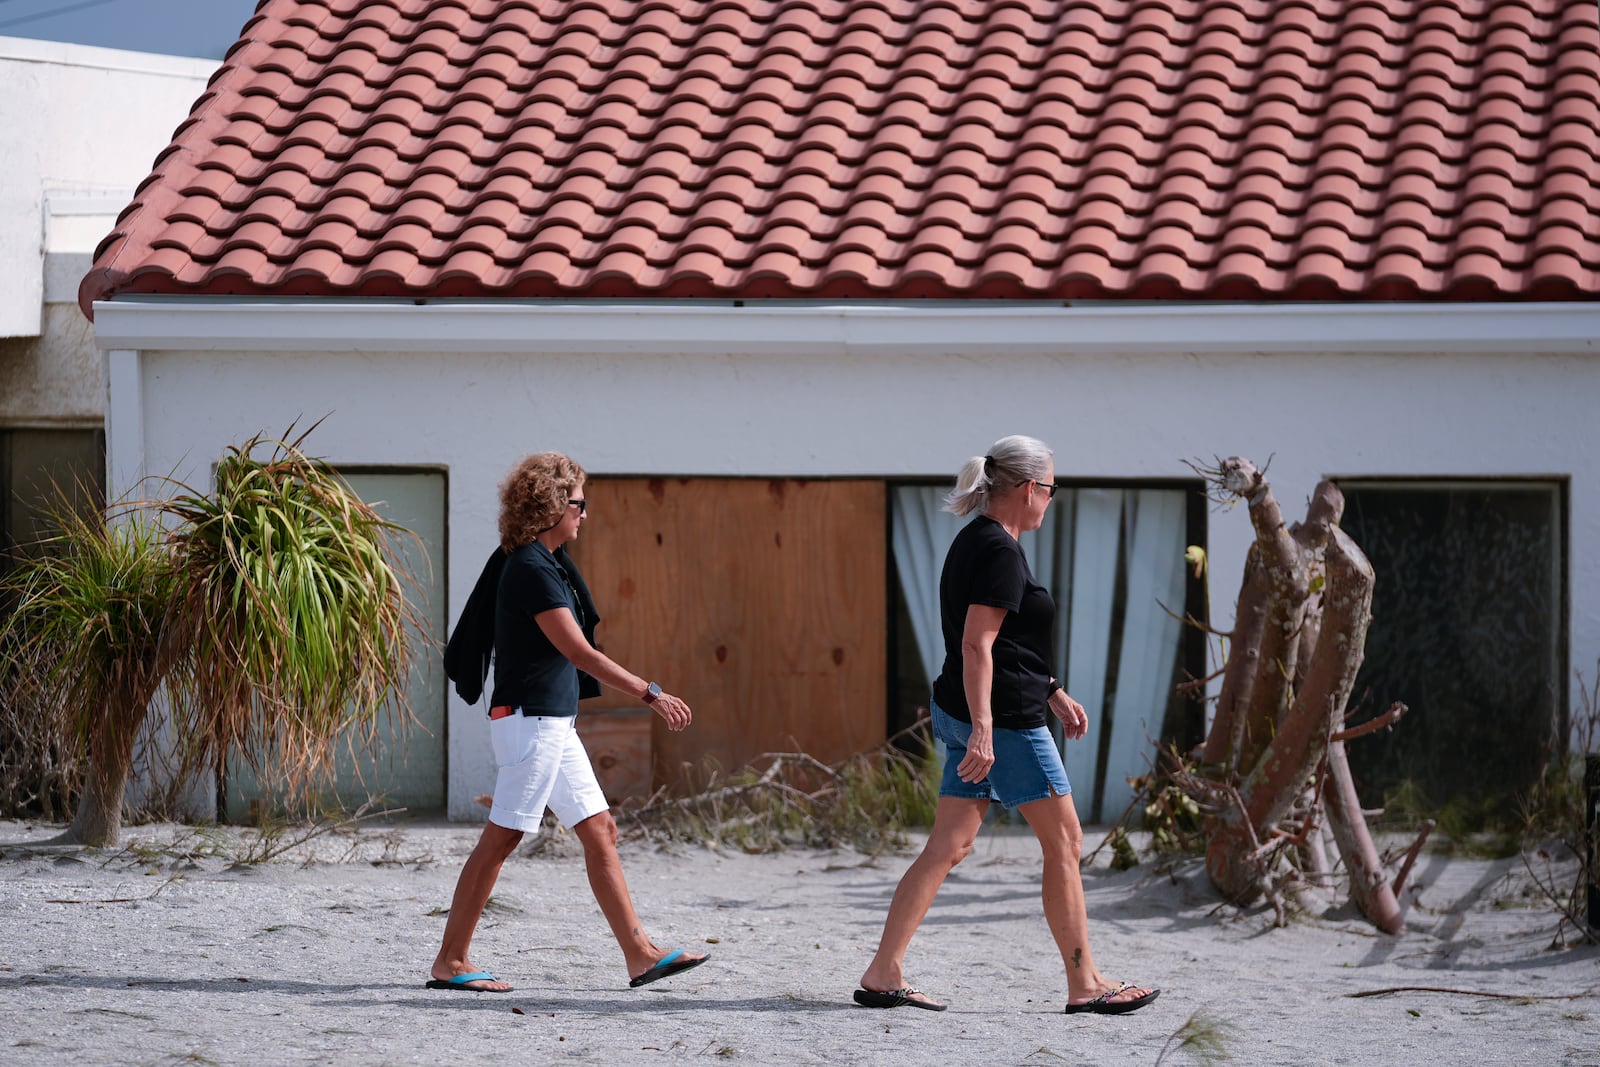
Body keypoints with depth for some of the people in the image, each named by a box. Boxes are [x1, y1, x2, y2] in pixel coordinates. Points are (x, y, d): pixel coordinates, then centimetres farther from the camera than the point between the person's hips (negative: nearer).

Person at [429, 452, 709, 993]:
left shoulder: (546, 564, 13)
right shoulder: (531, 570, -17)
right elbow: (578, 652, -21)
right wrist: (650, 693, -21)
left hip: (554, 723, 10)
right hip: (531, 720, -10)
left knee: (600, 831, 8)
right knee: (500, 840, -5)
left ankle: (641, 955, 8)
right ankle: (450, 963, 1)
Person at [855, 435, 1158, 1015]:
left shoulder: (974, 542, 16)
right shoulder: (1000, 551, -15)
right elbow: (977, 645, -22)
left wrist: (1053, 693, 27)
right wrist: (983, 729, -26)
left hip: (966, 714, 10)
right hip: (1005, 719, -10)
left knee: (948, 846, 7)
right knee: (1064, 842, 0)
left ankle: (883, 975, 2)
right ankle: (1085, 984, 5)